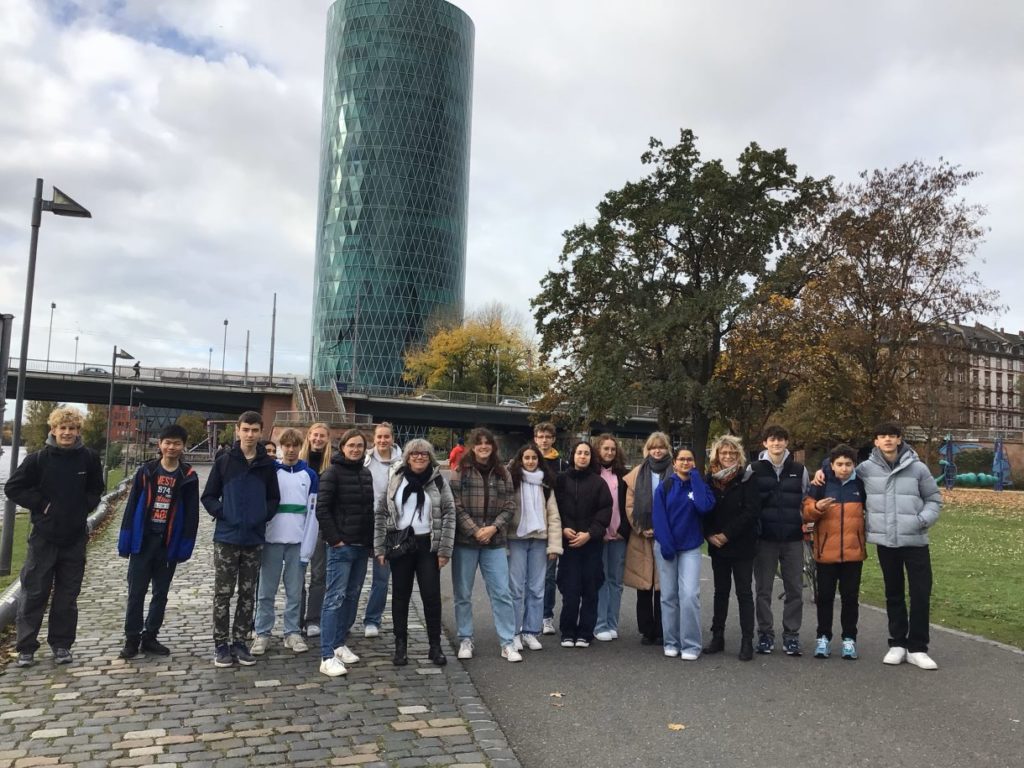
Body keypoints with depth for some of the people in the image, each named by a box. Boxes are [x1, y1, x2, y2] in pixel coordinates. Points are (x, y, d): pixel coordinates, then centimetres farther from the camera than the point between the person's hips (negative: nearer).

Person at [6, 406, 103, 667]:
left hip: (75, 538, 2)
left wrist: (85, 506, -2)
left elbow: (96, 489, 13)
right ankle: (26, 647, 17)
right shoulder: (39, 458, -8)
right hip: (44, 537, -2)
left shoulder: (89, 458, -2)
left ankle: (61, 644, 23)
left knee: (68, 595, 10)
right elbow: (13, 487, -3)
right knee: (33, 593, 5)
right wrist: (41, 504, -10)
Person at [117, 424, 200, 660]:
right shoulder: (146, 471, 0)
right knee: (136, 592, 3)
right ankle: (132, 639, 14)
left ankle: (150, 637, 22)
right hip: (142, 541, 0)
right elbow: (132, 505, 0)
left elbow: (191, 514, -1)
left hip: (169, 544, 1)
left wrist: (185, 544, -7)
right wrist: (125, 539, -4)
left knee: (161, 593, 10)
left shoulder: (188, 477, -2)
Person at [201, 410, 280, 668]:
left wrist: (265, 516, -6)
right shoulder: (224, 462, -2)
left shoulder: (268, 465, 2)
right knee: (223, 593, 4)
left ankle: (240, 642, 20)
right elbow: (208, 496, 2)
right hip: (226, 538, -2)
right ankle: (221, 644, 14)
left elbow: (274, 498, 9)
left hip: (254, 540, 2)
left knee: (248, 594, 9)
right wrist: (222, 513, -11)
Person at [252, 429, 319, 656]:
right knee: (266, 591, 4)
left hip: (298, 542, 1)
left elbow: (312, 512, 2)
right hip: (272, 540, 0)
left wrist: (307, 548, -4)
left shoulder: (310, 475, 4)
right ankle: (262, 634, 14)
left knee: (295, 592, 6)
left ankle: (293, 633, 16)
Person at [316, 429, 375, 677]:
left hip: (362, 545, 7)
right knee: (335, 597, -7)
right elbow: (322, 508, -12)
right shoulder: (333, 472, -8)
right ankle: (327, 656, -6)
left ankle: (340, 643, 23)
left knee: (352, 596, 11)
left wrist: (371, 539, 11)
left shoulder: (366, 474, 12)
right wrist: (334, 538, -14)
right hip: (341, 545, -7)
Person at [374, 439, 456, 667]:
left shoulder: (439, 481, 1)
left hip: (428, 545, -1)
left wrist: (445, 549, -8)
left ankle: (435, 646, 14)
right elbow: (380, 513, 3)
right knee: (400, 596, 8)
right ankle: (401, 646, 20)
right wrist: (380, 547, -3)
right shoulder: (395, 480, 3)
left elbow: (449, 514, -2)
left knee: (432, 595, 0)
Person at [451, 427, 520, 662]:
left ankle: (508, 643, 8)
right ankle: (465, 640, 21)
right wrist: (475, 531, -15)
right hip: (464, 541, -2)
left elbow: (508, 507, 4)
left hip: (494, 542, 2)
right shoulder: (460, 471, -2)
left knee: (502, 593, 0)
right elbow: (456, 506, -8)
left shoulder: (503, 474, 7)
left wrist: (493, 528, -11)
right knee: (463, 594, 8)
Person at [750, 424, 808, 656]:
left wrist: (807, 523, 5)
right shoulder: (754, 469, 2)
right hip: (764, 537, -1)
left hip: (793, 538, 1)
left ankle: (791, 635, 15)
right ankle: (765, 633, 16)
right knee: (763, 589, 5)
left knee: (795, 589, 4)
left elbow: (805, 501, 17)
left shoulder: (799, 470, 7)